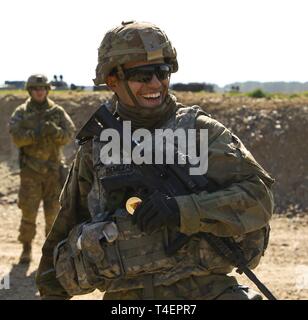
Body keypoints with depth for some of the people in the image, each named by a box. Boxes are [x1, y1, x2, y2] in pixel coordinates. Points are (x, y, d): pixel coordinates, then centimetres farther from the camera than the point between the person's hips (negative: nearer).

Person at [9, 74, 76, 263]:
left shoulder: (57, 112, 4)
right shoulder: (21, 113, 2)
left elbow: (68, 135, -6)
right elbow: (17, 137, -11)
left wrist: (55, 131, -26)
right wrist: (38, 132, -23)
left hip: (53, 168, 1)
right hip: (30, 169, -1)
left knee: (54, 209, 4)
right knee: (28, 210, -3)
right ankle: (26, 248, 8)